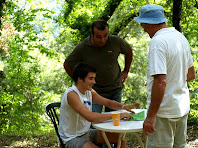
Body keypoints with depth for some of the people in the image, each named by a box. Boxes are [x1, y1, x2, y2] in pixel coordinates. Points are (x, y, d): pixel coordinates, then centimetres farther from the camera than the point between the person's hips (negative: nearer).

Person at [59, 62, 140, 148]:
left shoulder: (89, 92, 3)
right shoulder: (71, 94, -24)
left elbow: (108, 102, 11)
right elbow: (90, 117, -34)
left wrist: (124, 107, -10)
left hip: (87, 132, 9)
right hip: (72, 138, -9)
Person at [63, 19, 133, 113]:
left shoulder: (116, 41, -8)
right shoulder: (82, 48, -13)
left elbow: (129, 51, 14)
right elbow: (67, 65, 0)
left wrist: (126, 71, 12)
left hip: (115, 89, 2)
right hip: (95, 90, -2)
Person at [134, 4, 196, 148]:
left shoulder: (158, 42, -19)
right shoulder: (181, 37, 9)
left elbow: (160, 82, -26)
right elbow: (191, 74, 18)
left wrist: (151, 116, -23)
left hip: (165, 111, -9)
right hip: (183, 108, 9)